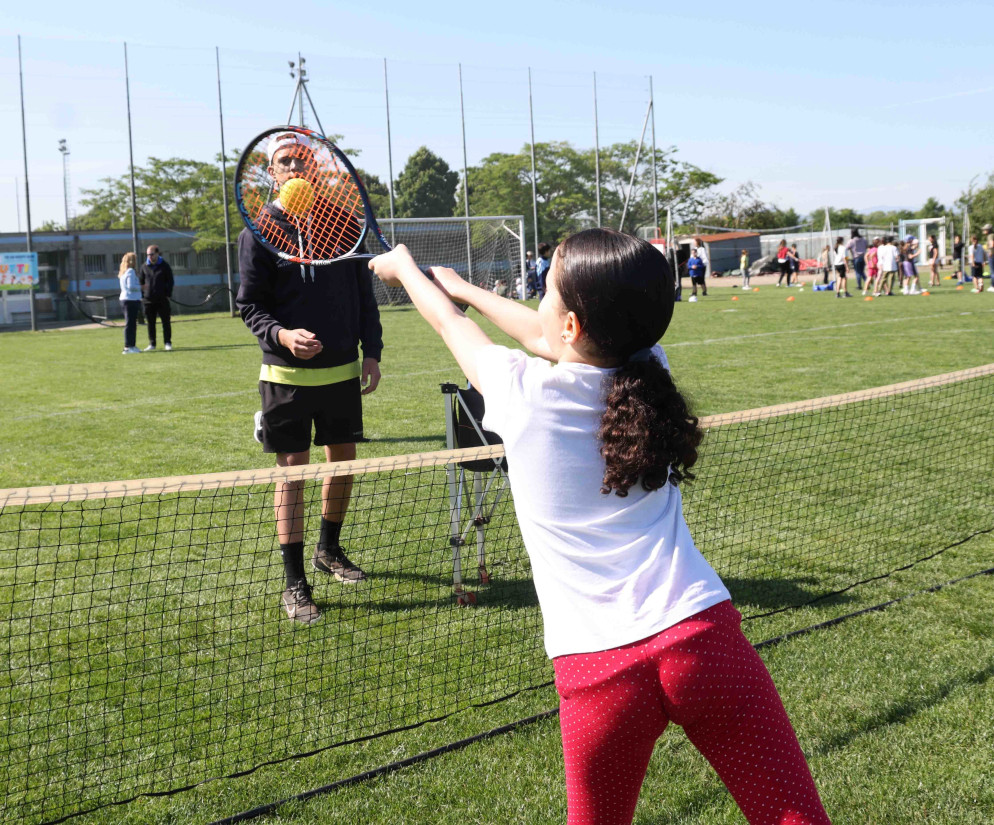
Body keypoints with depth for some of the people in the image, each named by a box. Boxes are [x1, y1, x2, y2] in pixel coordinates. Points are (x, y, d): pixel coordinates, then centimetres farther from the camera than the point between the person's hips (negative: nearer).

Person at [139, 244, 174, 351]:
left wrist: (168, 294, -5)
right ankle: (152, 344, 12)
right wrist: (142, 296, 2)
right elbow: (140, 282, 11)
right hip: (148, 299, 2)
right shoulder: (144, 266, 7)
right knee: (150, 323, 6)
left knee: (166, 322, 1)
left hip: (162, 299, -2)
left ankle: (167, 343, 7)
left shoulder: (164, 266, 1)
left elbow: (170, 281, 4)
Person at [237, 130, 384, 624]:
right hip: (288, 374, -4)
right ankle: (294, 583, 6)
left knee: (343, 461, 13)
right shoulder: (259, 230, -4)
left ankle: (330, 550, 35)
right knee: (292, 471, -1)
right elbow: (249, 306, -3)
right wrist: (281, 334, -22)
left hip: (342, 370, 4)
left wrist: (371, 352, 6)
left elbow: (363, 291, 11)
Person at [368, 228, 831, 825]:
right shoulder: (649, 375, 9)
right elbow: (543, 337, 28)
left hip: (597, 669, -1)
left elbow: (449, 322, 22)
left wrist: (404, 267, 42)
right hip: (701, 635, 2)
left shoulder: (524, 395, 0)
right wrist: (463, 286, 43)